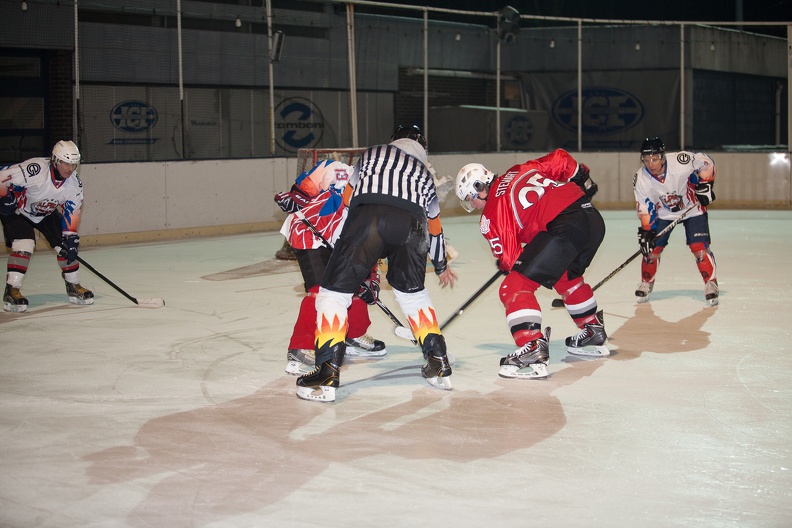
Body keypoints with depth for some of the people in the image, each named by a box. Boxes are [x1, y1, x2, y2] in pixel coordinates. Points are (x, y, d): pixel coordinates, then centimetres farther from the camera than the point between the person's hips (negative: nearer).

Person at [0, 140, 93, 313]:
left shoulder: (74, 182, -17)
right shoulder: (34, 169, -37)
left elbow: (72, 211, -10)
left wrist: (70, 237, -16)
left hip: (47, 213, 6)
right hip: (17, 210, -6)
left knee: (68, 245, -1)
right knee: (24, 245, -24)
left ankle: (73, 287, 15)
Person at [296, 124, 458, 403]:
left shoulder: (372, 153, 35)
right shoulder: (423, 172, 38)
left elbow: (348, 198, 31)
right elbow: (434, 228, 45)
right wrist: (441, 267, 61)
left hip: (368, 215, -3)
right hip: (411, 223, 3)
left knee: (335, 289, 3)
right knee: (412, 291, 26)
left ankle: (327, 372, -9)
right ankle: (438, 364, 24)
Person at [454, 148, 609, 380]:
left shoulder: (492, 213, 6)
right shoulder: (521, 170, 24)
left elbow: (510, 258, 6)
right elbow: (559, 159, 22)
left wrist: (508, 265, 27)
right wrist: (581, 177, 35)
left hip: (563, 228, -9)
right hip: (594, 218, 9)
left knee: (515, 287, -5)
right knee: (567, 277, 35)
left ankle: (533, 353, -18)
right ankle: (594, 334, 47)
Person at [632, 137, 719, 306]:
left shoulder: (681, 161, -30)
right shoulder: (640, 179, -21)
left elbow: (706, 163, -12)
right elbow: (644, 208, -13)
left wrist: (705, 184, -16)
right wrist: (646, 231, -19)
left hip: (692, 208, -2)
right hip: (663, 213, 2)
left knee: (699, 247, -14)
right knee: (652, 248, -4)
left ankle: (711, 283, 1)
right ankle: (646, 282, 19)